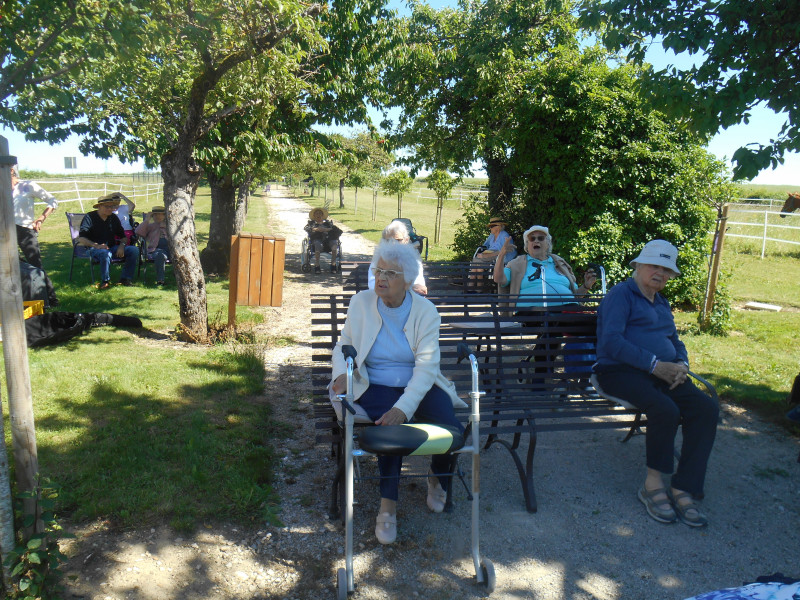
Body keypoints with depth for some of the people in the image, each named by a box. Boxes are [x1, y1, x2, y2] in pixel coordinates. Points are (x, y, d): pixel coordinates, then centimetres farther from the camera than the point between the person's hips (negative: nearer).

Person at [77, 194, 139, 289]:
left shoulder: (114, 218, 14)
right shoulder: (90, 217, -2)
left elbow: (123, 236, 17)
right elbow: (81, 239, -10)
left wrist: (121, 246, -7)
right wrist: (96, 245, -25)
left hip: (112, 247, 5)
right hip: (95, 248, -5)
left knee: (134, 250, -18)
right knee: (105, 254, -41)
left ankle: (125, 278, -11)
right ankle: (105, 281, -23)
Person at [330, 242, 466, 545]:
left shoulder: (425, 310, -7)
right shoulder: (361, 302, -2)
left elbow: (426, 367, -15)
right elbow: (343, 346, 6)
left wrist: (402, 408, -29)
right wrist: (342, 374, -18)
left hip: (419, 386, 1)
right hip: (376, 386, 0)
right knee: (391, 430, -33)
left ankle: (437, 478, 13)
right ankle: (388, 505, -12)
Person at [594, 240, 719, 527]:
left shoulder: (662, 303, 26)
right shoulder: (621, 294, -2)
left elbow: (676, 341, 30)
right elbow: (611, 341, -15)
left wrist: (681, 365, 5)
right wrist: (654, 364, -20)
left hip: (661, 373, 8)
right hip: (621, 371, -8)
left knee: (707, 409, -18)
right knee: (666, 409, -33)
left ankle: (682, 490, -15)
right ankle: (653, 484, -11)